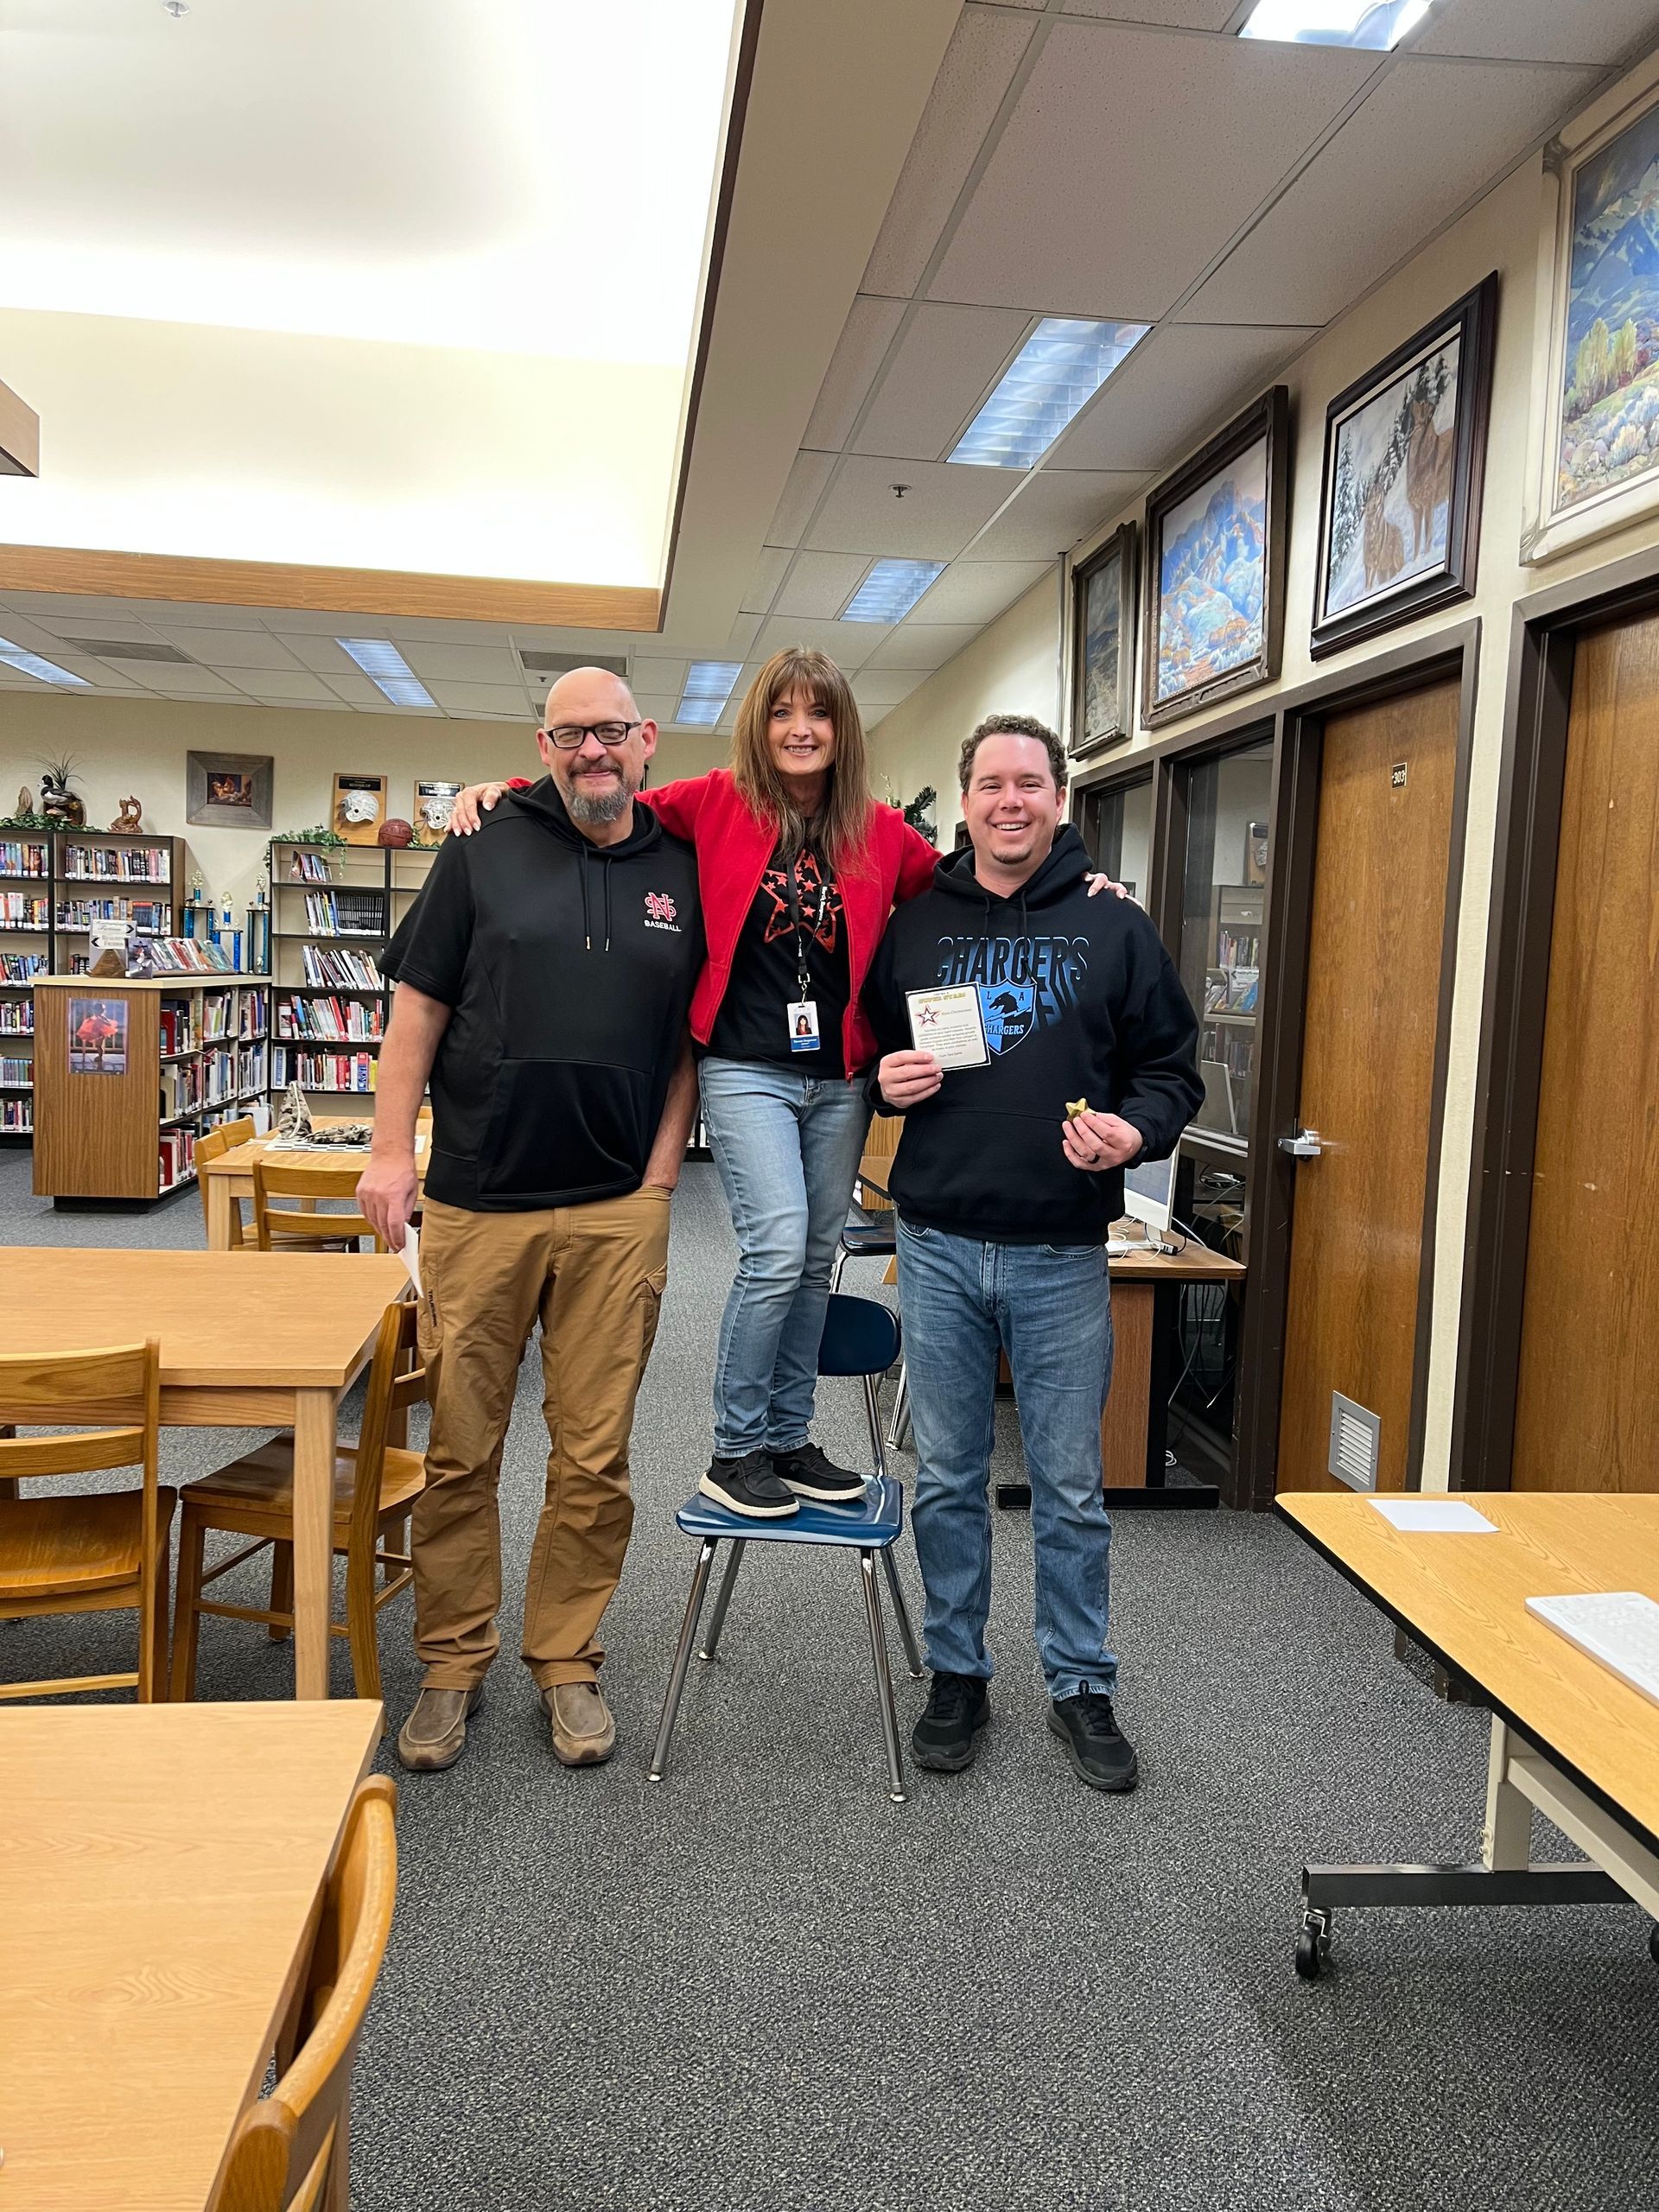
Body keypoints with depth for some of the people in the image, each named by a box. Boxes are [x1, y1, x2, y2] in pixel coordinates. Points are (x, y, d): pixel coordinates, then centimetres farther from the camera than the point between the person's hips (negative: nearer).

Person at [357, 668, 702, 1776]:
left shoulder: (683, 874, 8)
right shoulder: (487, 852, 4)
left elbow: (690, 1046, 9)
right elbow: (418, 1007, 4)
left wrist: (657, 1185, 1)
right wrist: (392, 1150, -4)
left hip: (617, 1212, 1)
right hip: (476, 1203, 0)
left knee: (595, 1458, 7)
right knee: (460, 1451, 8)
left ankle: (568, 1663, 25)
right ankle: (453, 1665, 25)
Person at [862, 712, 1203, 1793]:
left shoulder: (1117, 929, 3)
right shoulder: (914, 924, 7)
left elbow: (1172, 1067, 5)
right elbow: (864, 1048, 15)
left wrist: (1136, 1129, -15)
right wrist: (884, 1081, -8)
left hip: (1062, 1255, -1)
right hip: (939, 1244, 2)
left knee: (1072, 1489, 9)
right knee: (948, 1480, 12)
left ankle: (1082, 1686, 27)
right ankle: (958, 1674, 29)